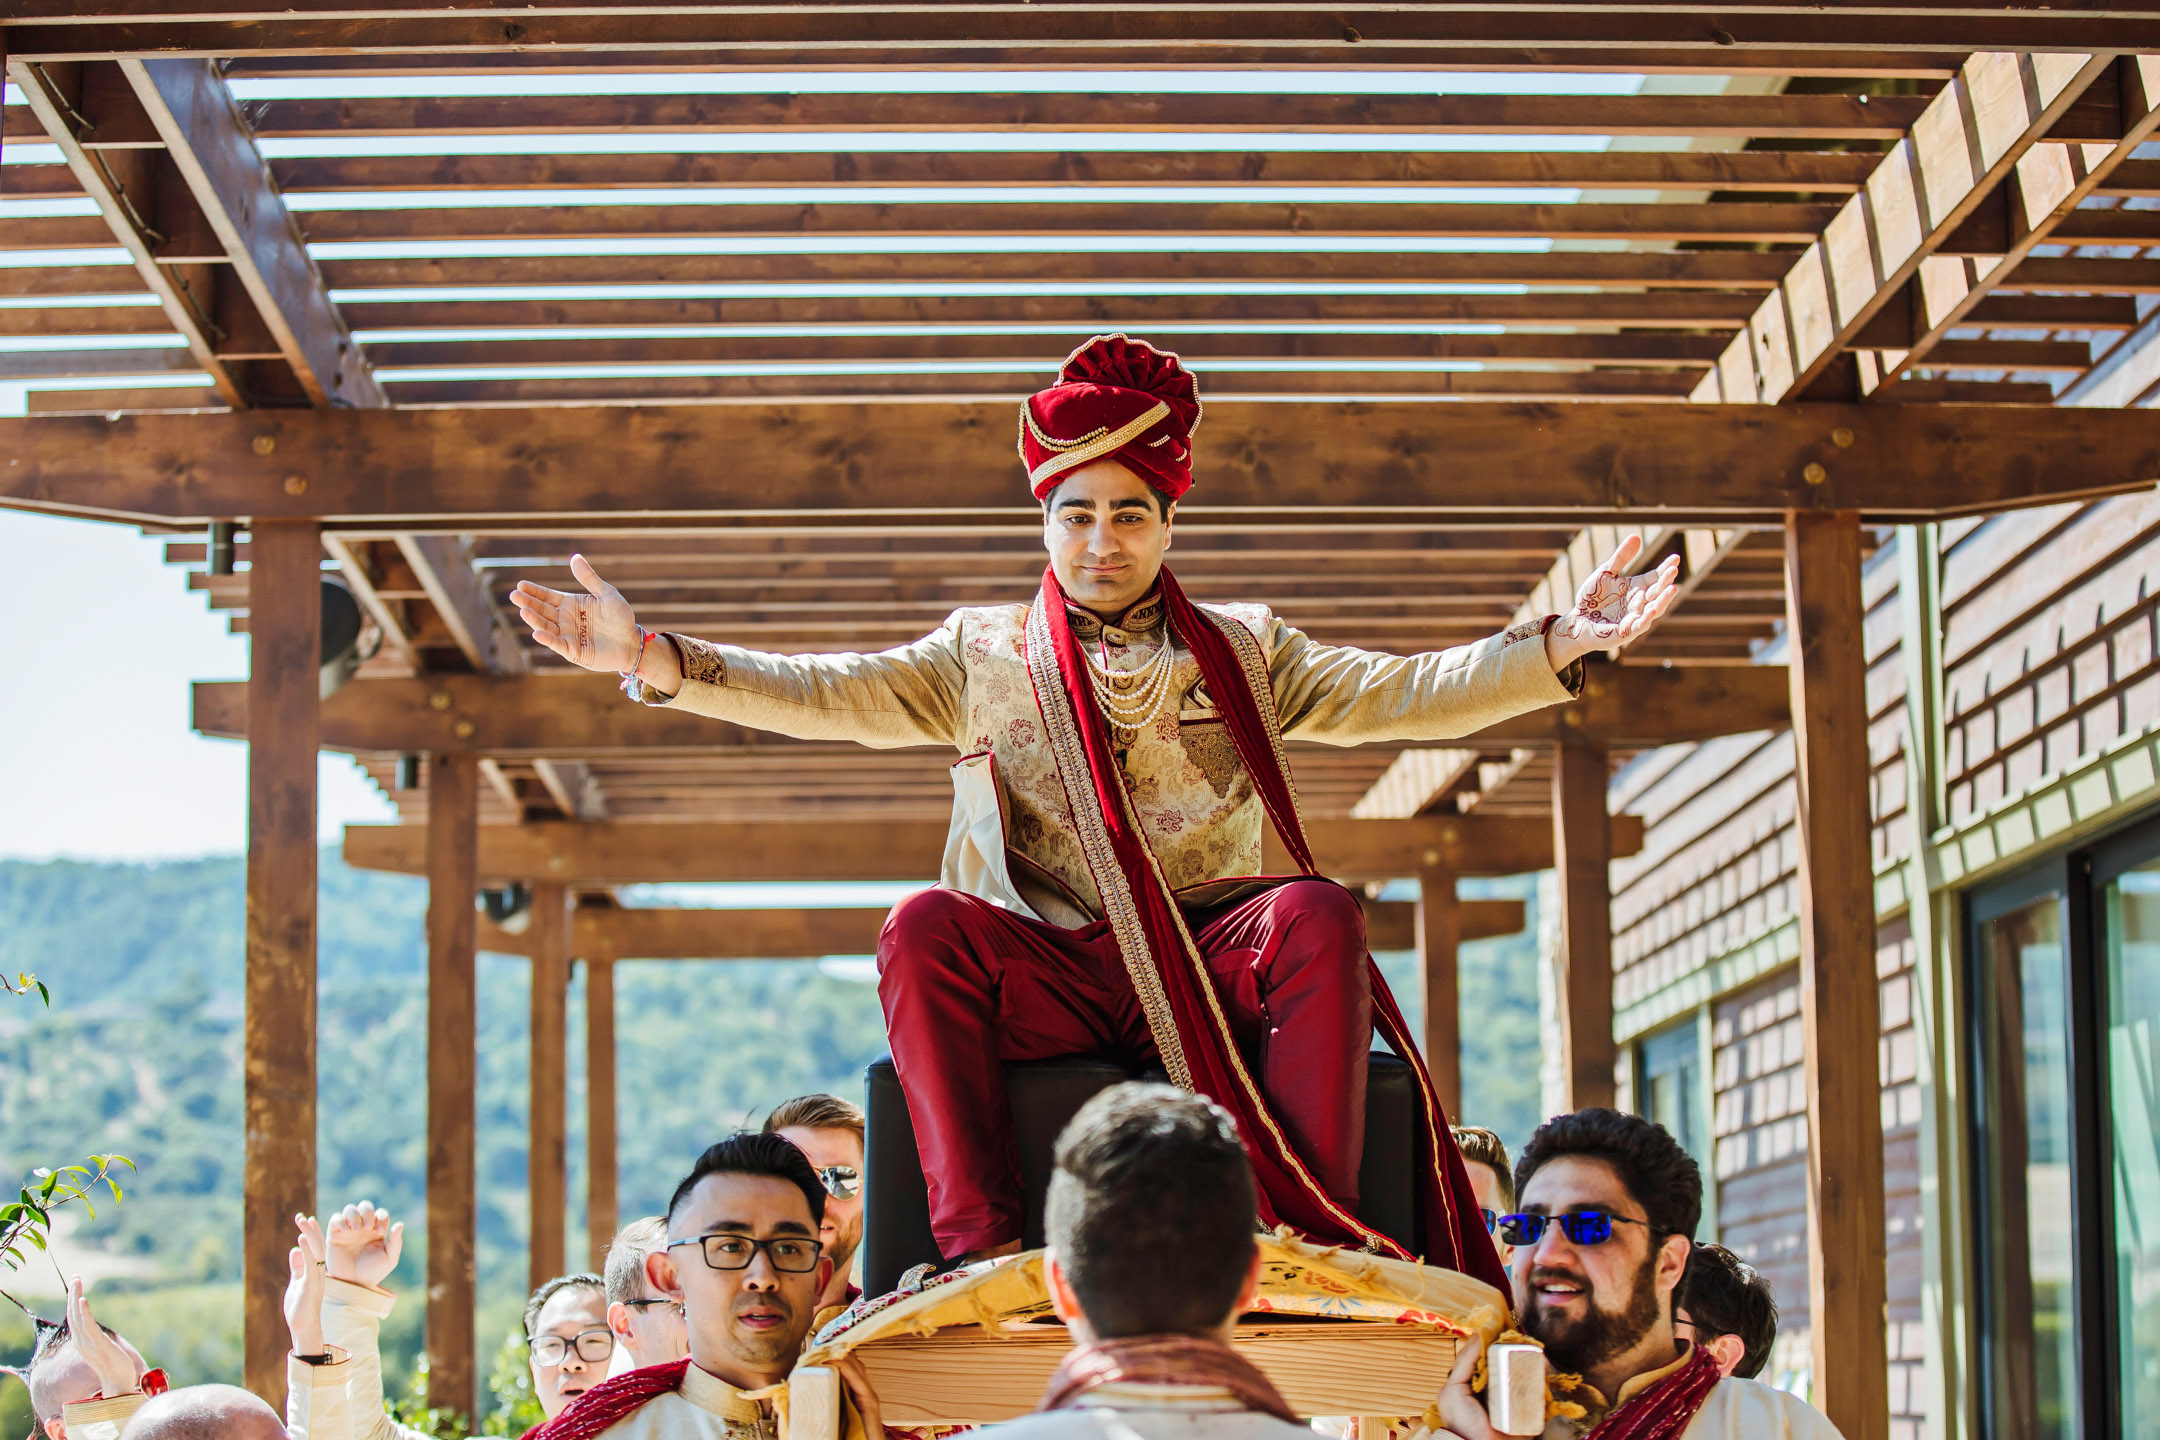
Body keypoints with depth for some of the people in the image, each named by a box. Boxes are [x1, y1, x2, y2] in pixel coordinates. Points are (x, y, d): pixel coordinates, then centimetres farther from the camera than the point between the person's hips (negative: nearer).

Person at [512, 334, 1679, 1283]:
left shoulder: (1242, 653, 20)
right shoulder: (984, 656, 18)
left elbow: (1401, 693, 10)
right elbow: (823, 695, 7)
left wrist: (1560, 646, -5)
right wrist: (654, 663, -8)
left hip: (1216, 961, 0)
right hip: (1050, 974, 0)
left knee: (1318, 912, -30)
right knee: (923, 924, -29)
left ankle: (1315, 1237, -30)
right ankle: (978, 1245, -33)